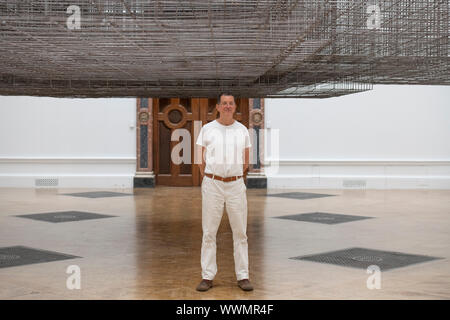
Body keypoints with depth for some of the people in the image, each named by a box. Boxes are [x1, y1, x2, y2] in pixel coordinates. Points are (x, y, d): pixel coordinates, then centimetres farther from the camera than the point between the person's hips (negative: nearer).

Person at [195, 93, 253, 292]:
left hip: (236, 185, 1)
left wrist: (233, 178, 12)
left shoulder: (242, 130, 6)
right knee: (209, 232, 1)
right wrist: (209, 181, 8)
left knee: (240, 232, 3)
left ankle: (243, 276, 11)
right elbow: (203, 160, 8)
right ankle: (207, 277, 7)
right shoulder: (207, 129, 3)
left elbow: (245, 162, 13)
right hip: (212, 185, -1)